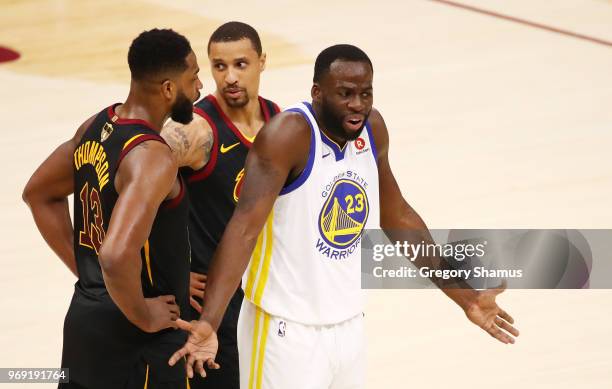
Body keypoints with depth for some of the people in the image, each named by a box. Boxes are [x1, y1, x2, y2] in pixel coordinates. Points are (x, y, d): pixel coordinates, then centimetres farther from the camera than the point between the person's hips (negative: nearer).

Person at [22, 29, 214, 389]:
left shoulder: (96, 126, 3)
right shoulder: (153, 157, -24)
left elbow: (39, 194, 18)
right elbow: (117, 256, -36)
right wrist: (144, 316, -19)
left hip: (84, 320, 9)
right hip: (138, 344, -9)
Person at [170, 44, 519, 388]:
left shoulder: (372, 129, 1)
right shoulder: (290, 134, -20)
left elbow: (397, 217, 15)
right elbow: (246, 226, -29)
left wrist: (464, 296, 17)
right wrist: (208, 322, -40)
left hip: (349, 326, 7)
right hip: (287, 330, -6)